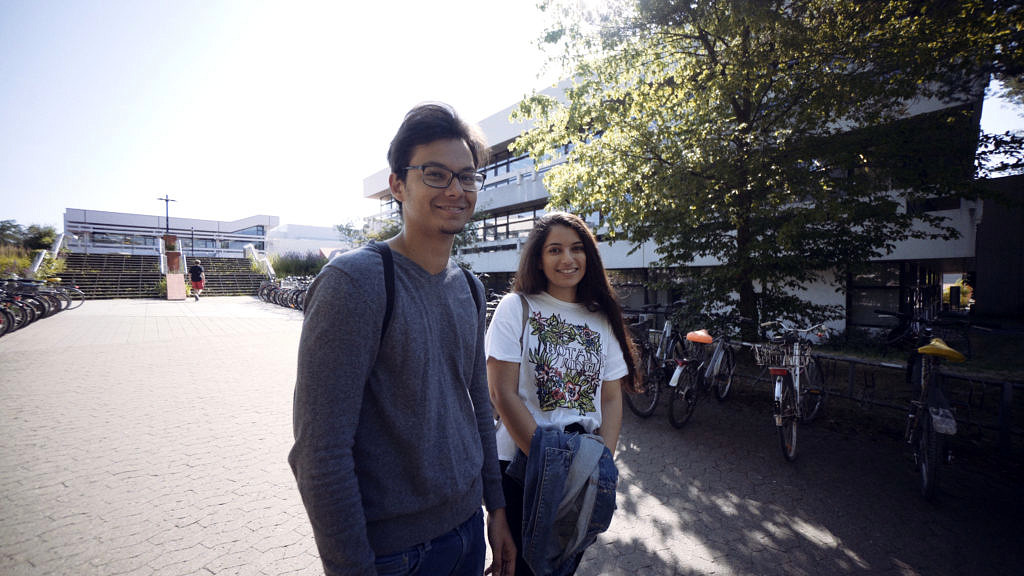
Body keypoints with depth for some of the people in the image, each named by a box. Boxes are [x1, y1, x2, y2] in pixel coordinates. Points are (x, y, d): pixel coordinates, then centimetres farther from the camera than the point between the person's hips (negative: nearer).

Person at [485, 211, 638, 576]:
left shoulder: (602, 318, 5)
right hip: (522, 466, -4)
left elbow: (611, 398, 4)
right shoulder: (516, 308, -8)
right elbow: (503, 394, -14)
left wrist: (603, 461, -9)